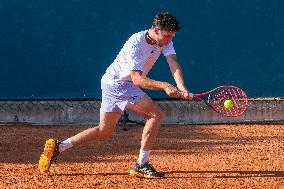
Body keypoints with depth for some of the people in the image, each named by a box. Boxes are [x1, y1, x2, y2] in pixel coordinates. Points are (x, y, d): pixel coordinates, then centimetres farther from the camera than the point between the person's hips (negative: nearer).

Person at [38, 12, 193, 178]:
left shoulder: (165, 40, -4)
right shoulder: (136, 43, -27)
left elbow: (174, 64, -16)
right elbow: (137, 79, -33)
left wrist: (182, 88, -33)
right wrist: (164, 86, -45)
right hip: (117, 82, -9)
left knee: (104, 131, 15)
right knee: (156, 114, -17)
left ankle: (58, 147, 14)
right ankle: (141, 165, -15)